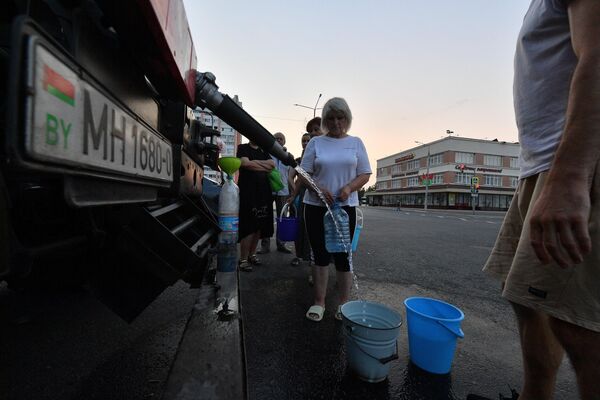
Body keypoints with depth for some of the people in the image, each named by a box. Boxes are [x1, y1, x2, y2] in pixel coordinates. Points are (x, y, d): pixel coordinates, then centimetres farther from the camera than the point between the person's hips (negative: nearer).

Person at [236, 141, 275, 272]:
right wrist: (266, 167, -3)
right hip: (247, 192, -5)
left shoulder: (263, 151, 21)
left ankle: (252, 254, 20)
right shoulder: (243, 148, 5)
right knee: (248, 227, -8)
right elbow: (246, 164, -13)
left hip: (263, 192, 6)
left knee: (259, 227, 6)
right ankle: (243, 259, 2)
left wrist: (256, 162, -7)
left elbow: (272, 164, 5)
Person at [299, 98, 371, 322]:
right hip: (316, 206, 0)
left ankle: (344, 304, 22)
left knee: (343, 255, 5)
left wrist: (349, 188, -15)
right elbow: (304, 174, 2)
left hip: (345, 207, 0)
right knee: (321, 254, 7)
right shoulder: (315, 142, 6)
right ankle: (319, 303, 21)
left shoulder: (356, 142, 8)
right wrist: (318, 188, -17)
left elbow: (365, 174, 5)